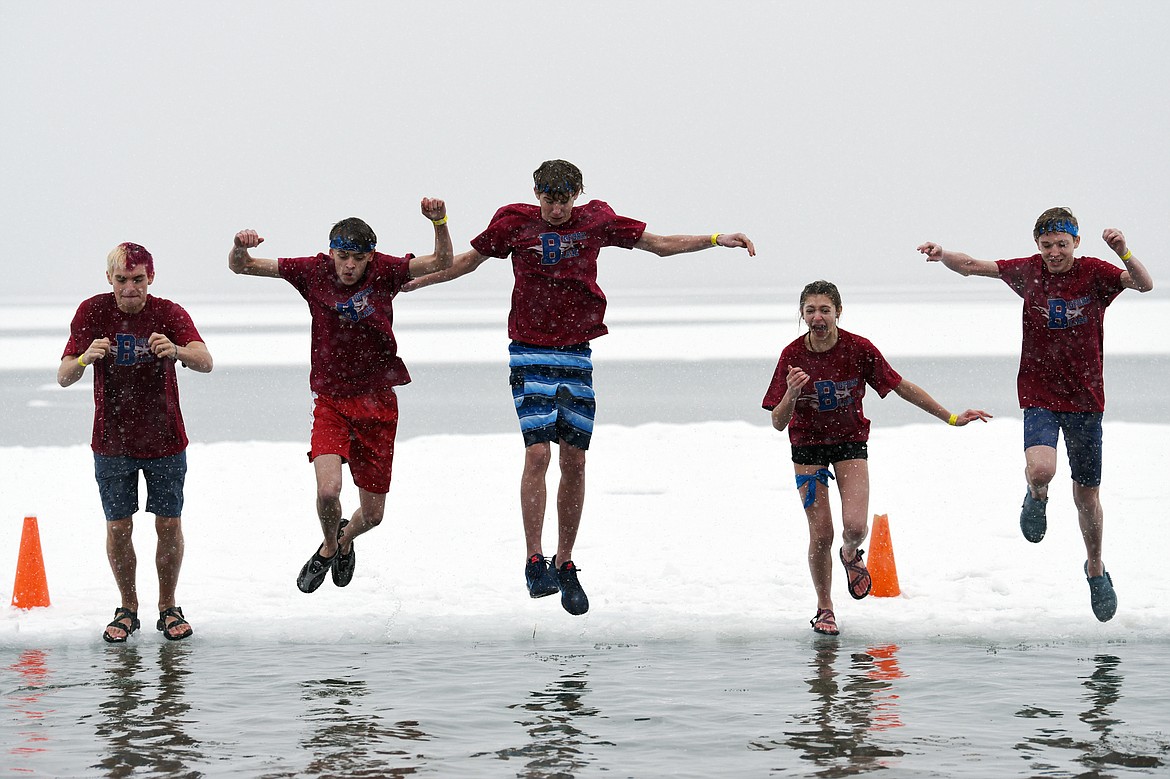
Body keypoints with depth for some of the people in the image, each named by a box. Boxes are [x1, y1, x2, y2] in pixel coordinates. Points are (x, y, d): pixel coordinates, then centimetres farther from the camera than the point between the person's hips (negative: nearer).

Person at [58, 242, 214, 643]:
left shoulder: (169, 313, -9)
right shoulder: (92, 312, -8)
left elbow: (205, 362, -23)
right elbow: (64, 377, -13)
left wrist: (176, 351, -45)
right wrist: (85, 358, -36)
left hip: (165, 440, 0)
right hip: (112, 441, 0)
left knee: (169, 524, 2)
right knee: (118, 527, 1)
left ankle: (168, 608, 18)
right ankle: (127, 609, 18)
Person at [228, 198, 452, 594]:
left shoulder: (383, 271, -6)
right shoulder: (314, 271, -7)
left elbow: (441, 263, -11)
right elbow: (241, 266, -4)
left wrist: (439, 222, -29)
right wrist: (240, 247, -27)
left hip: (377, 404, 1)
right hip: (330, 402, -1)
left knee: (372, 514, 6)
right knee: (327, 490, -25)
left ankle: (345, 541, 45)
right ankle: (328, 548, 10)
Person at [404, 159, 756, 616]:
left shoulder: (596, 221, 3)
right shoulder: (514, 223, -1)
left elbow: (659, 244, 12)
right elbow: (468, 261, 12)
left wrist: (716, 240, 4)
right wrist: (412, 281, 11)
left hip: (577, 355, 2)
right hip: (530, 356, -2)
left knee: (574, 461, 1)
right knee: (537, 453, -16)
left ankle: (564, 565, 12)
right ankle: (535, 562, -11)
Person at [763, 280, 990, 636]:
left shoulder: (858, 349, -17)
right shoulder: (792, 355, -17)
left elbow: (903, 388, -6)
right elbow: (778, 423, -16)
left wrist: (951, 418, -4)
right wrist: (791, 395, -37)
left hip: (850, 439, 0)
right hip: (808, 444, 0)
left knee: (855, 526, -17)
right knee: (821, 534, -2)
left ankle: (851, 553, 22)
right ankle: (824, 608, 20)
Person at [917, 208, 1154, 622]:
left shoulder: (1095, 273, -7)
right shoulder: (1029, 271, -3)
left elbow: (1144, 284, -24)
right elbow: (970, 266, 3)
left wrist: (1124, 252, -42)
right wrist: (943, 255, -18)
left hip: (1085, 398, 0)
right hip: (1039, 396, 0)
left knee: (1087, 495, 10)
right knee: (1041, 469, -29)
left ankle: (1096, 568, 35)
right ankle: (1036, 497, 9)